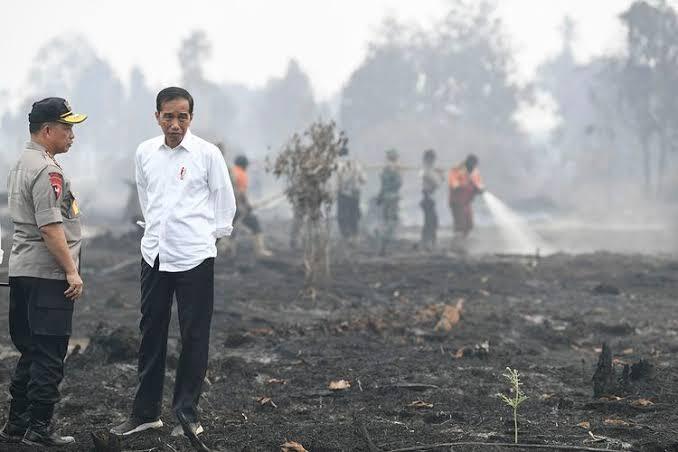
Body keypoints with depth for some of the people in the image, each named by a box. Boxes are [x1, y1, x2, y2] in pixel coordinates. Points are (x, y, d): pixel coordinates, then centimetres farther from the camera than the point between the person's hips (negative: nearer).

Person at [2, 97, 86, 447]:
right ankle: (39, 428, -2)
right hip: (47, 275, -10)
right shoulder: (46, 171, -15)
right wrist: (72, 272, -19)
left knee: (31, 352, 15)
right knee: (49, 356, -5)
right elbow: (50, 227, -22)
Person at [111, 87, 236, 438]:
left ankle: (186, 409, 13)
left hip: (195, 256, -4)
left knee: (194, 336, 1)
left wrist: (213, 235, 5)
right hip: (154, 253, 4)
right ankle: (145, 412, 17)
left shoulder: (207, 154, -7)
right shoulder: (145, 152, 4)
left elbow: (225, 201, 3)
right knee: (151, 333, 9)